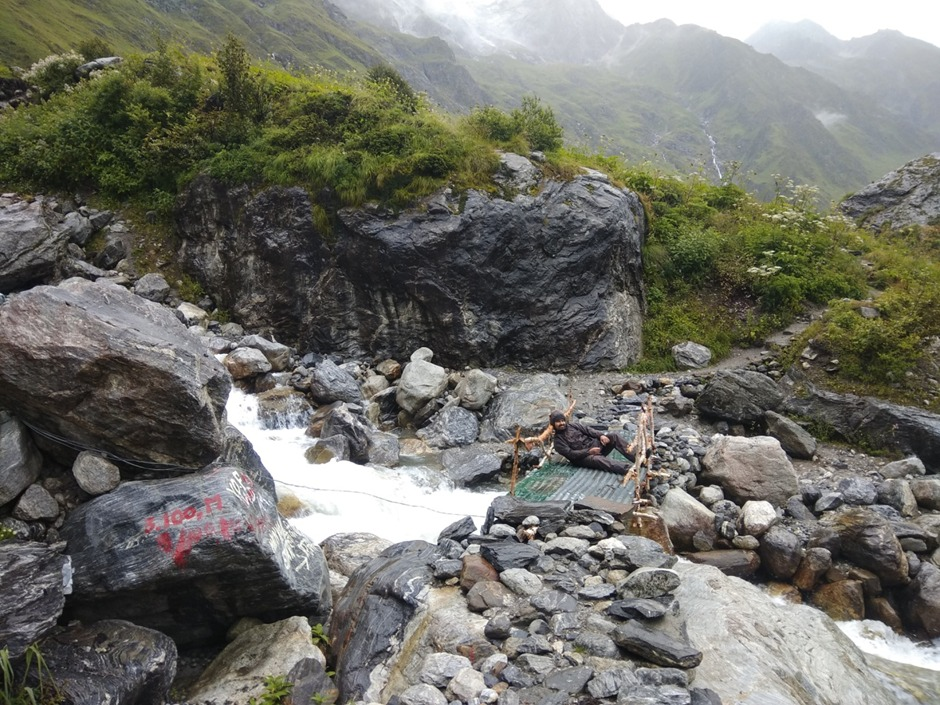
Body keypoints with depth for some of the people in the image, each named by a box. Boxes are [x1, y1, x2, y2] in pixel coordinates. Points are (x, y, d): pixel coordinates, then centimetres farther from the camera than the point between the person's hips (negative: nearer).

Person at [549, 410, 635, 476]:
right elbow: (571, 454, -11)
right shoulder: (558, 441, 0)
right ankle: (629, 470, -53)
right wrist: (589, 451, -21)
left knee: (614, 437, -14)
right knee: (597, 459, -38)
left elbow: (588, 430, 6)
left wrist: (601, 435, -14)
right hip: (584, 457, -6)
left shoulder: (573, 426, 16)